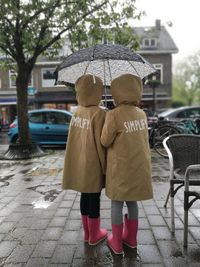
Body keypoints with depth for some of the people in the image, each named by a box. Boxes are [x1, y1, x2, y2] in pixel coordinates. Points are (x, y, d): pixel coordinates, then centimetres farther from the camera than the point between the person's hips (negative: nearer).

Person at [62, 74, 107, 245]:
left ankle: (87, 232, 33)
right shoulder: (99, 113, -18)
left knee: (85, 196, 18)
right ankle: (94, 235, 25)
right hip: (93, 164, -7)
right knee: (94, 198, 8)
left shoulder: (77, 112, 2)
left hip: (79, 164, 7)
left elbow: (76, 139, 8)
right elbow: (101, 144, -17)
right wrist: (105, 167, -7)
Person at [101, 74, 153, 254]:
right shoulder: (142, 114, 0)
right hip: (138, 166, 5)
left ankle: (117, 243, 24)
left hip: (120, 168, -5)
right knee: (132, 201, 20)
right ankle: (131, 238, 35)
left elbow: (105, 142, -11)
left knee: (117, 203, 10)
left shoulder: (114, 115, -18)